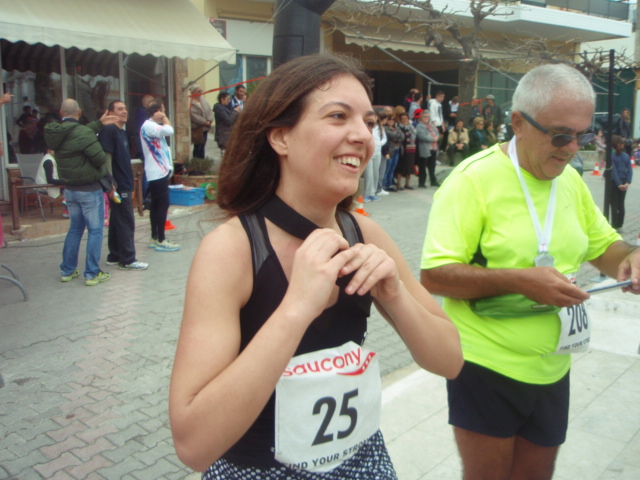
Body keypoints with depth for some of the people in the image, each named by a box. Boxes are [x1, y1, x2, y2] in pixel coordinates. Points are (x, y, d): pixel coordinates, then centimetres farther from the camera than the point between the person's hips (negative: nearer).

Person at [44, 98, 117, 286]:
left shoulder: (54, 133, 1)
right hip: (90, 189, -7)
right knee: (96, 230, 2)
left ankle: (67, 270, 25)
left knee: (75, 228, 19)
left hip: (69, 188, 7)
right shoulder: (83, 133, -22)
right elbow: (100, 158, -21)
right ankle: (92, 274, 5)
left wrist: (99, 123, 16)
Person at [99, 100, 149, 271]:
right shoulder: (109, 131, -12)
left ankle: (114, 257, 22)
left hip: (125, 185, 9)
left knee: (117, 222, 14)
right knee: (126, 223, -5)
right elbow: (106, 158, -18)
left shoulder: (123, 132, 16)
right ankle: (127, 260, 2)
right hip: (118, 186, -9)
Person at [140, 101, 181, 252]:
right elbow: (169, 130, -28)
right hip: (157, 172, -10)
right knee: (163, 204, -9)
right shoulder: (148, 126, -14)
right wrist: (165, 118, -9)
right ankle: (161, 241, -6)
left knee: (156, 205, 11)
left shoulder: (154, 126, 19)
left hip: (160, 171, 10)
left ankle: (155, 238, 17)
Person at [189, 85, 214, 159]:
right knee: (197, 147, -5)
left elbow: (210, 111, 9)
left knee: (202, 146, 11)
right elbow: (193, 115, -19)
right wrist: (205, 122, -16)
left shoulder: (204, 100, 12)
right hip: (196, 128, -7)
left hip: (205, 128, 7)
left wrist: (209, 120, -9)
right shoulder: (191, 102, -12)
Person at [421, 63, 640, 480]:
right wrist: (521, 280, -28)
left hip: (552, 368, 7)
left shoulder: (571, 180, 5)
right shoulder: (474, 179, -17)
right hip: (486, 368, -6)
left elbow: (605, 245, 18)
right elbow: (434, 275, -21)